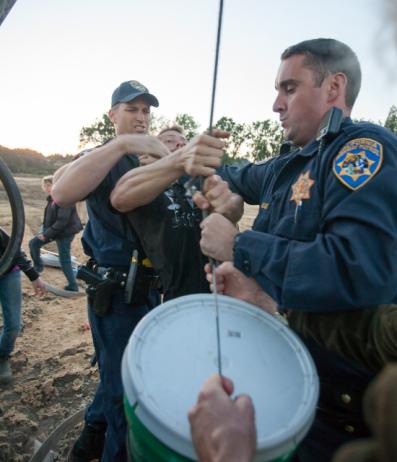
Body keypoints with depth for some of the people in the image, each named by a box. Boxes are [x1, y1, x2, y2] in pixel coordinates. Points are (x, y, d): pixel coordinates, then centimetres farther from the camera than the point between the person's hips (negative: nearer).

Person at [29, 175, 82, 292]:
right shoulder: (52, 198, 7)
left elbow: (62, 221, -27)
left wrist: (47, 234, -22)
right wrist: (44, 230, 6)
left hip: (65, 233, -9)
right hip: (53, 230, 9)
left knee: (64, 261, -1)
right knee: (33, 243, 13)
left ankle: (73, 286, 12)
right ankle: (38, 267, 29)